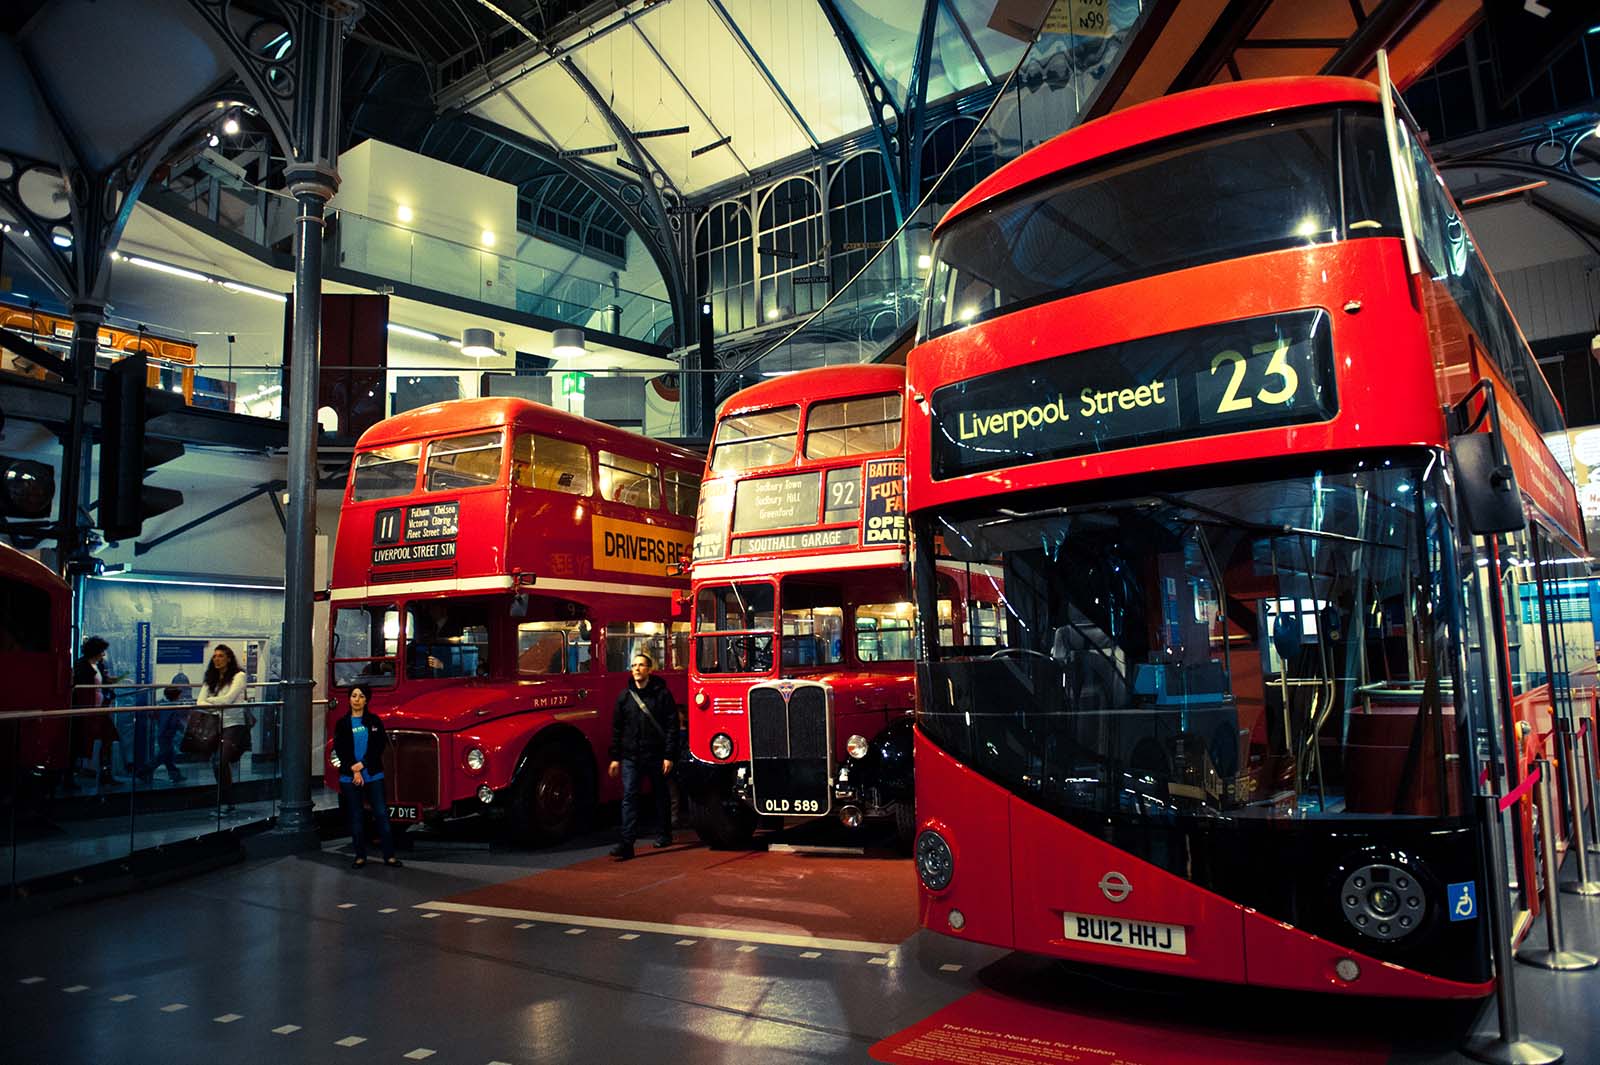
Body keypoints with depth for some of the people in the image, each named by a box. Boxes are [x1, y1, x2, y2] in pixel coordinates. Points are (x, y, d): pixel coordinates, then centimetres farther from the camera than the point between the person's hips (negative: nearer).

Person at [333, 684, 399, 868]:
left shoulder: (374, 720, 6)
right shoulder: (342, 723, 5)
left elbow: (380, 745, -1)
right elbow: (340, 750, -1)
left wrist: (363, 764, -12)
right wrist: (354, 771, -11)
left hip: (373, 775, 0)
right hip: (349, 776, 0)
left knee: (381, 813, -3)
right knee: (355, 817, 5)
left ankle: (389, 855, -1)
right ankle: (360, 856, 14)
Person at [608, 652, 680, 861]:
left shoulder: (662, 694, -3)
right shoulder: (625, 696, 7)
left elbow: (672, 726, -5)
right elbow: (617, 728, 11)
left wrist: (669, 756, -11)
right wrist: (615, 757, 8)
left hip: (656, 755, -2)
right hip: (630, 756, 2)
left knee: (661, 796, 12)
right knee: (629, 796, -7)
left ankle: (663, 835, 28)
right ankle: (627, 843, -10)